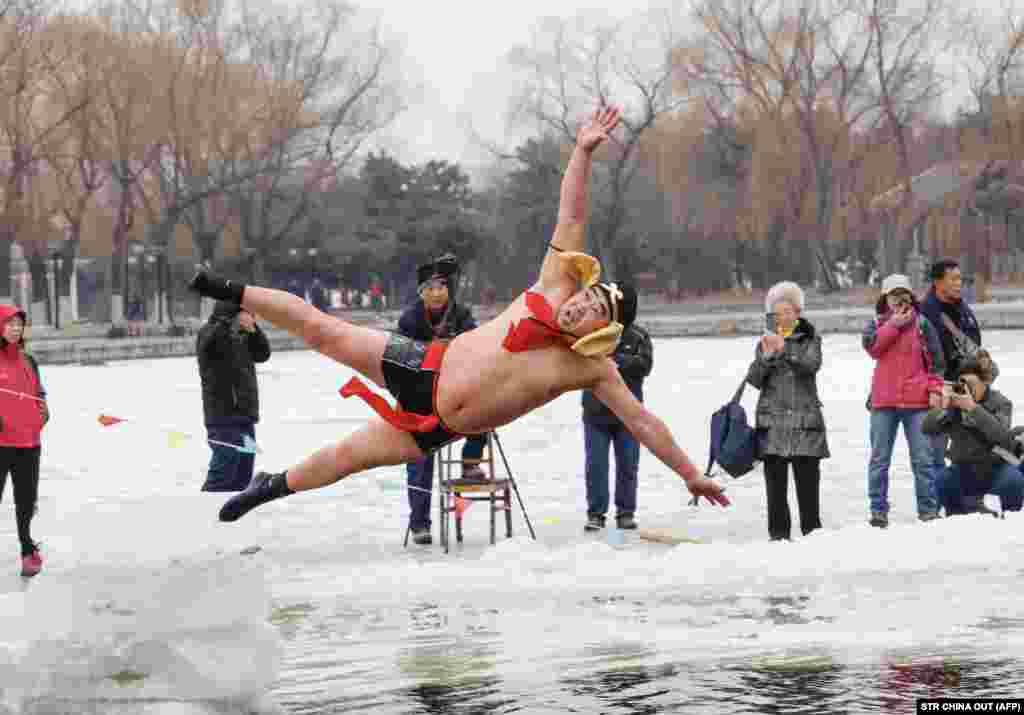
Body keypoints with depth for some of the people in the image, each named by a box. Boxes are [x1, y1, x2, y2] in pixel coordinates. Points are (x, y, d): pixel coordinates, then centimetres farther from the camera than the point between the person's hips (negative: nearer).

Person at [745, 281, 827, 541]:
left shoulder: (810, 339, 9)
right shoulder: (765, 342, 13)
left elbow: (812, 365, -11)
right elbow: (754, 379, 4)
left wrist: (785, 349, -23)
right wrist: (767, 356, -13)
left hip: (805, 417, -1)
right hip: (773, 419, 1)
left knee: (808, 478, -1)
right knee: (775, 480, -2)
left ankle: (812, 530, 5)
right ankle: (778, 532, 1)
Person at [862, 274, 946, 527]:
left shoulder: (922, 323, 6)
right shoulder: (877, 323, 9)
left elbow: (936, 359, 5)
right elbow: (871, 345, -10)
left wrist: (935, 389, -4)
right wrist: (894, 324, -12)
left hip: (917, 401, -1)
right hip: (884, 402, 1)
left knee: (923, 458, -1)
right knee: (879, 459, 4)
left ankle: (928, 509, 5)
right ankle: (878, 510, 9)